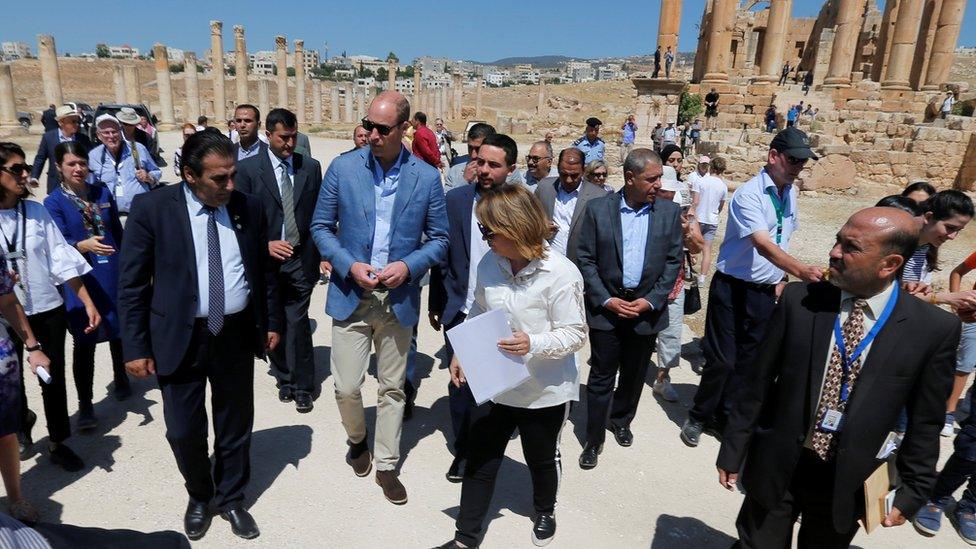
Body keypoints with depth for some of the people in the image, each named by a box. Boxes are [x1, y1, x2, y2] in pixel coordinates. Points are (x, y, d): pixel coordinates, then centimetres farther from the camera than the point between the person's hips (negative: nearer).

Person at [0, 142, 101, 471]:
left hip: (48, 308, 1)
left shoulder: (36, 211, -2)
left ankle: (58, 443, 27)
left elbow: (61, 259, -3)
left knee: (54, 378, 11)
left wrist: (88, 303, -5)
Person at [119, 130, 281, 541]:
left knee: (236, 425, 15)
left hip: (237, 335, 2)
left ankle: (231, 498, 38)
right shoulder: (152, 208, -10)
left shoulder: (249, 206, -1)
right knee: (183, 431, 8)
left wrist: (271, 321, 11)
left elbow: (263, 270, 9)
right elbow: (131, 284, -6)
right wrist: (136, 347, -7)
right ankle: (199, 496, 38)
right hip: (180, 338, -2)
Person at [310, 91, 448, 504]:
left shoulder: (427, 177, -3)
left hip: (399, 299, 0)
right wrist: (348, 265, -13)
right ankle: (357, 439, 36)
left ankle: (386, 465, 30)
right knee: (347, 387, 3)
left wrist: (408, 266, -15)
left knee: (392, 388, 11)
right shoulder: (342, 168, -3)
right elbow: (321, 226, 3)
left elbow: (439, 239, 2)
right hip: (351, 295, 0)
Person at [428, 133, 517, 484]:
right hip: (459, 312, 1)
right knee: (460, 386, 10)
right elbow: (441, 255, 2)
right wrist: (435, 304, 5)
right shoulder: (454, 200, -2)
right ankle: (463, 450, 30)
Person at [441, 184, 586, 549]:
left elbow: (576, 334, -19)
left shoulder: (561, 273, -23)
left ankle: (544, 512, 52)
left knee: (542, 460, 21)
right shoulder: (489, 263, -6)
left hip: (544, 391, -3)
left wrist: (533, 344, -34)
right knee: (480, 460, 12)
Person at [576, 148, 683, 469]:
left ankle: (621, 421, 41)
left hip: (647, 308, 2)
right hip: (606, 307, -2)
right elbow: (585, 259, -5)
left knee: (634, 375, 17)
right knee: (601, 377, 5)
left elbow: (673, 261, 2)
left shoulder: (670, 212, 0)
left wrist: (651, 301, -8)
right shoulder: (598, 209, -6)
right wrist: (606, 300, -12)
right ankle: (594, 440, 20)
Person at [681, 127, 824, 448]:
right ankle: (698, 417, 19)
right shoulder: (748, 194, -16)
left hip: (766, 291, 7)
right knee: (722, 359, -2)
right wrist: (800, 270, -40)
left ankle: (724, 417, 28)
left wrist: (780, 279, 11)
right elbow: (762, 244, -28)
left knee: (747, 361, 13)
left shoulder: (791, 193, 8)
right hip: (733, 288, -7)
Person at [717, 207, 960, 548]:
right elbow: (758, 382, -4)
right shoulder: (799, 299, -10)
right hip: (775, 469, 0)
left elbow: (924, 422, -1)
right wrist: (732, 453, 0)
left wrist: (913, 493, 3)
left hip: (849, 483, 0)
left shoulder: (935, 329, -10)